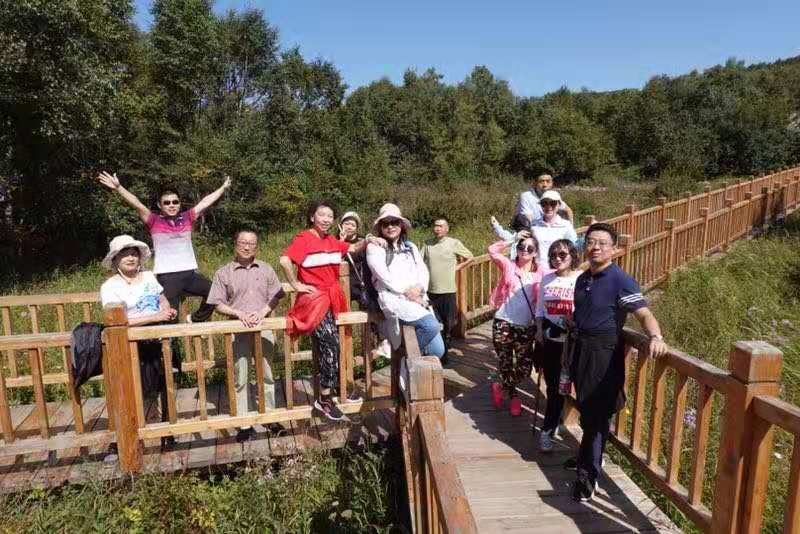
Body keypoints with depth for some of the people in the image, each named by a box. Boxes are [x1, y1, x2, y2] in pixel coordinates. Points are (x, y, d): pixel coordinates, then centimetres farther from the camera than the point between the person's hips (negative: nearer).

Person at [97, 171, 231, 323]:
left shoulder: (187, 218, 9)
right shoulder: (154, 221, 2)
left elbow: (206, 202, 13)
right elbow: (137, 204, -9)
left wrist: (223, 188, 20)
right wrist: (118, 187, -20)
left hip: (190, 273, 3)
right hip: (167, 277, -3)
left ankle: (195, 320, 18)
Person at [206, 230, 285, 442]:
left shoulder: (265, 269, 7)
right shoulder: (223, 273, 2)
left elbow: (276, 296, 4)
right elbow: (218, 304, 0)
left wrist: (262, 312, -13)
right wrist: (239, 313, -15)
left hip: (264, 328, 2)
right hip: (238, 330, -1)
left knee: (267, 375, 9)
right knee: (240, 378, 3)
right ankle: (245, 424, 14)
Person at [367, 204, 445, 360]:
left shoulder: (411, 247, 22)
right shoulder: (374, 248, 4)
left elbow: (423, 271, 12)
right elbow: (384, 276, -8)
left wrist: (419, 288, -9)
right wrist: (406, 291, -14)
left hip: (417, 298, 6)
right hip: (393, 298, -6)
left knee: (437, 350, -6)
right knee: (431, 325, -29)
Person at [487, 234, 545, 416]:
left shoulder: (540, 273, 4)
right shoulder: (508, 265, 1)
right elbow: (492, 250, -10)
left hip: (526, 327, 2)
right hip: (503, 323, -2)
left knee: (525, 368, 3)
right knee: (505, 364, 8)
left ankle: (500, 387, 31)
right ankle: (512, 395, 35)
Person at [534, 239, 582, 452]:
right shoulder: (547, 279, 6)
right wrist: (539, 329, 1)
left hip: (571, 343, -3)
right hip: (547, 341, 4)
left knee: (559, 387, 6)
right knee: (552, 386, 11)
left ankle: (547, 430, 21)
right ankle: (555, 421, 29)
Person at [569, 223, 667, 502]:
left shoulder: (621, 280, -15)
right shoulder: (583, 279, 7)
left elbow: (644, 313, -25)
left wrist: (656, 336, -45)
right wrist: (572, 349, 22)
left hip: (604, 353, -7)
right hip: (581, 348, 7)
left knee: (598, 414, 1)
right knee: (585, 410, 20)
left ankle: (588, 475, 12)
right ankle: (588, 455, 41)